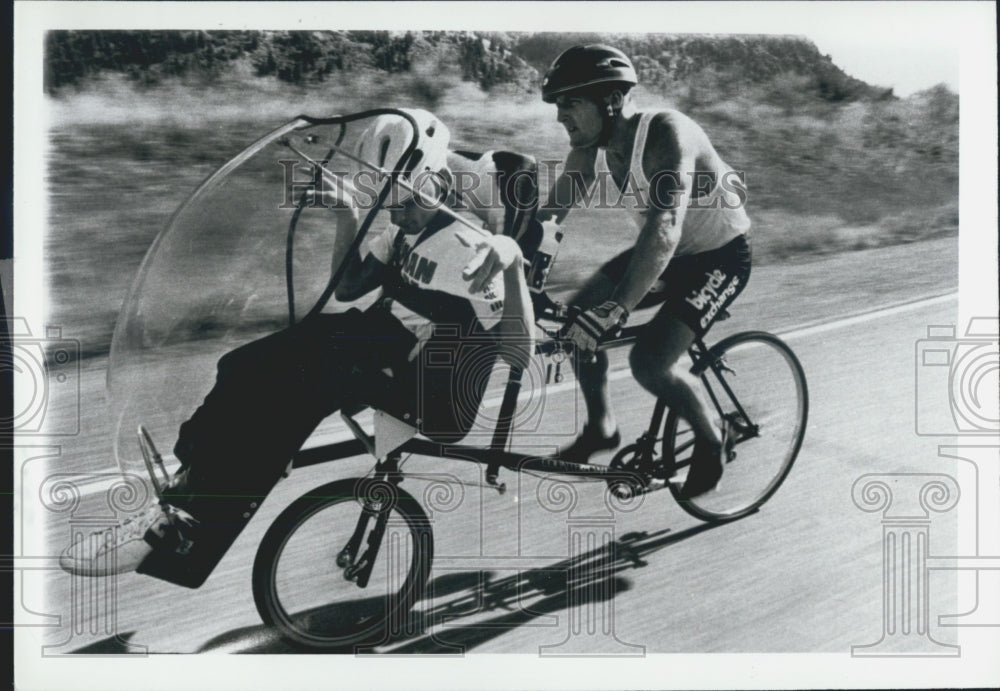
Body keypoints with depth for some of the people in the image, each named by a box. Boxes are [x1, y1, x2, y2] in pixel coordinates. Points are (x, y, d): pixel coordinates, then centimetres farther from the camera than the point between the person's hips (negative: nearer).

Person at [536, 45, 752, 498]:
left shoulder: (666, 134, -33)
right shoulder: (591, 147, -10)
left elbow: (663, 232, -45)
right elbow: (551, 213, -8)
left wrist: (614, 311, -54)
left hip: (720, 256, -7)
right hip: (666, 253, 7)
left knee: (649, 361, -21)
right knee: (577, 319, -5)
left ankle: (712, 437, 7)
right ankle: (600, 427, 15)